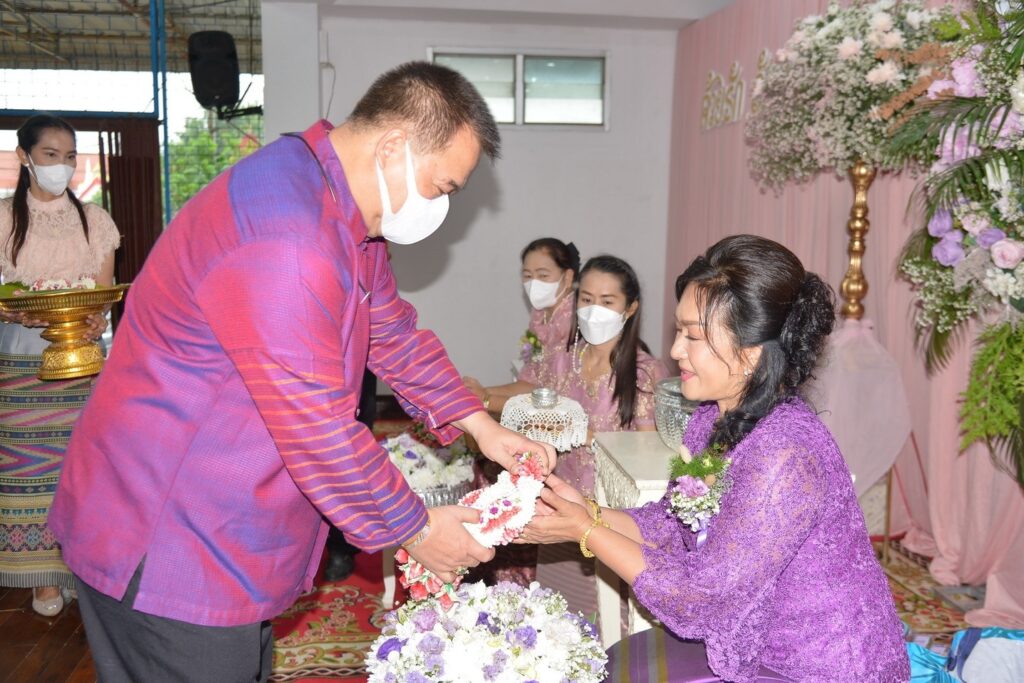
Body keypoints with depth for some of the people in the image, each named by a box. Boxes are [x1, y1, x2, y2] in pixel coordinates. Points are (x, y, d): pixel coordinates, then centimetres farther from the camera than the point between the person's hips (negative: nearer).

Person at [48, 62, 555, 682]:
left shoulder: (347, 213, 5)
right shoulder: (283, 237, -30)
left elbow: (393, 333, 14)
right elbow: (319, 432, -27)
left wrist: (481, 426, 5)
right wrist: (416, 531, -13)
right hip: (163, 550, -10)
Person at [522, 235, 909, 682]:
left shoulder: (784, 455, -32)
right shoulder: (714, 418, -5)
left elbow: (703, 596, -27)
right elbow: (674, 529, 3)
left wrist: (586, 533, -21)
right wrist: (590, 511, -12)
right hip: (759, 643, 7)